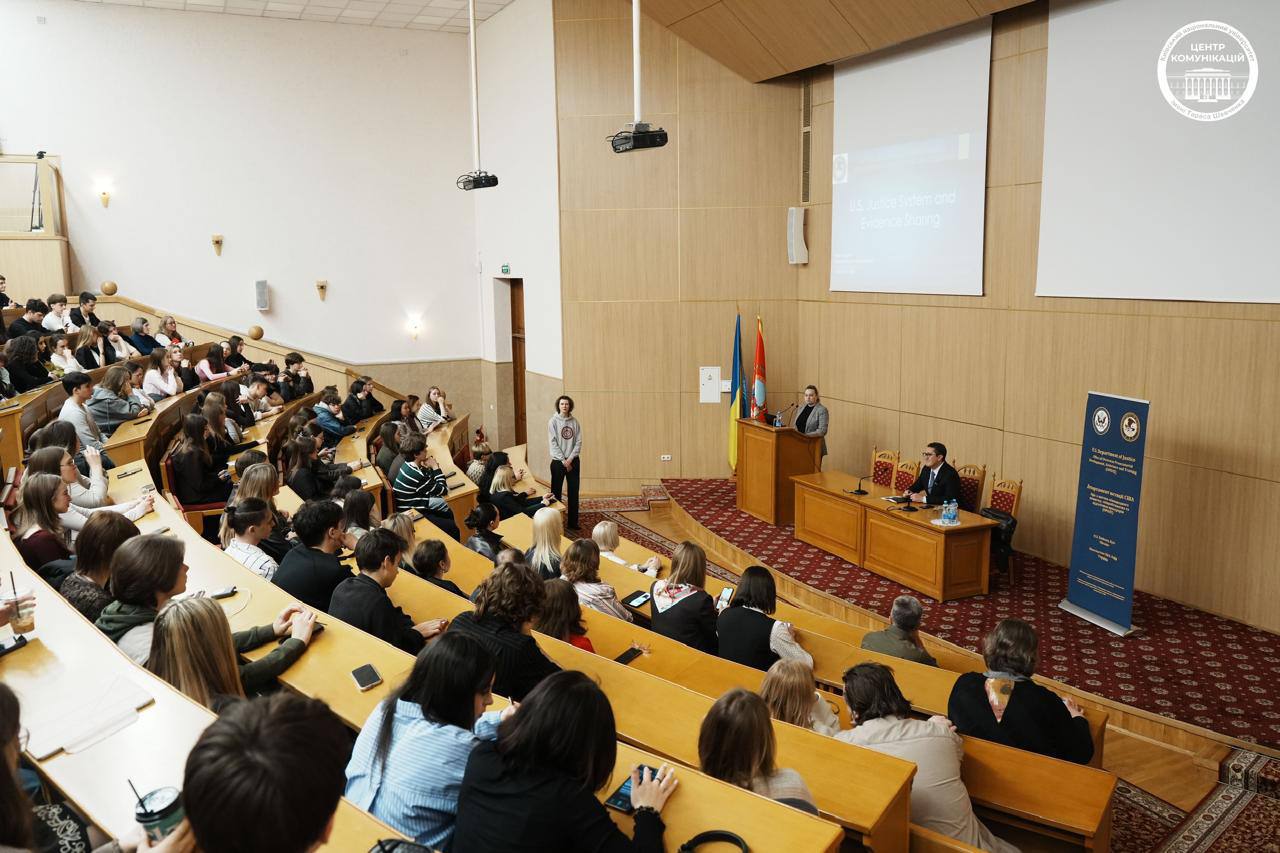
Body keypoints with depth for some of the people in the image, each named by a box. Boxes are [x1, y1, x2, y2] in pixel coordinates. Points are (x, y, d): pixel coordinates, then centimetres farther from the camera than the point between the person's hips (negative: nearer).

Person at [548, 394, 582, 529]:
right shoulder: (553, 421, -5)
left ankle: (573, 522, 13)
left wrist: (570, 459, -11)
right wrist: (564, 460, -13)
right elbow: (553, 443, -9)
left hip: (573, 461, 3)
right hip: (558, 461, -3)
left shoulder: (575, 422, 3)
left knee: (574, 493, 6)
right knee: (556, 492, 2)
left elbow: (578, 442, 0)